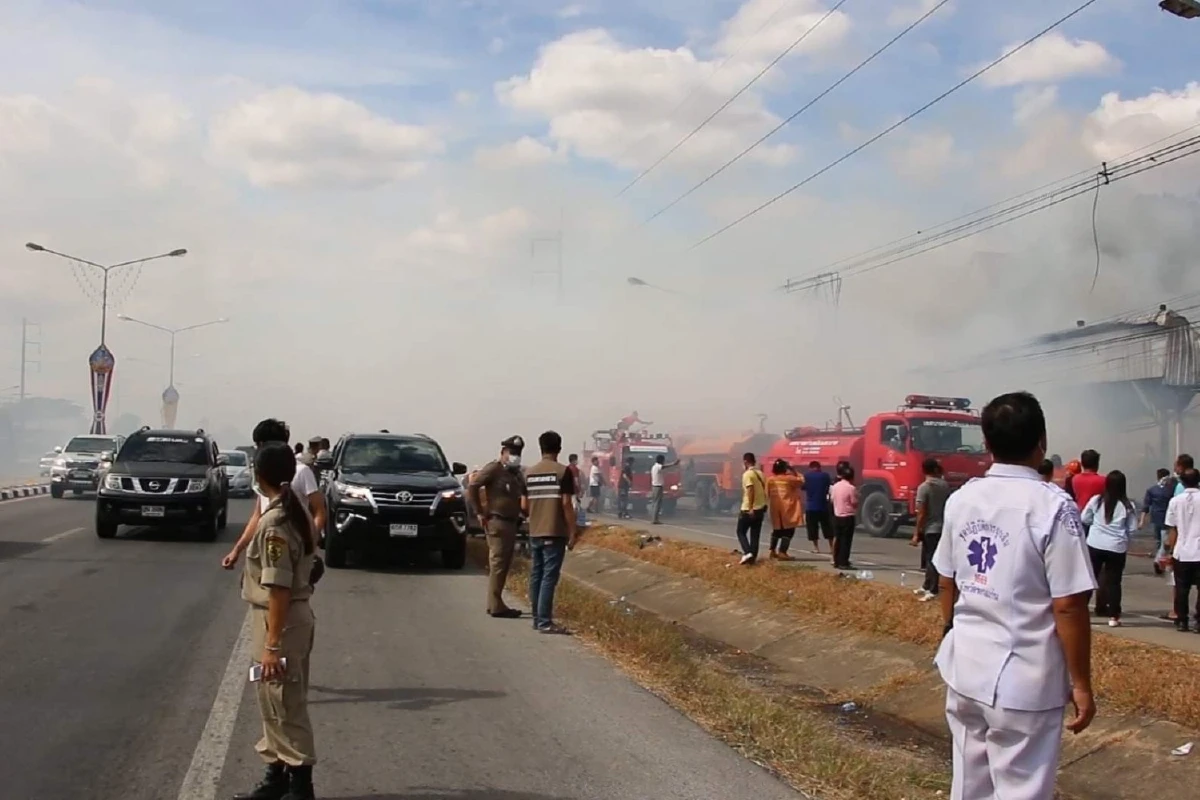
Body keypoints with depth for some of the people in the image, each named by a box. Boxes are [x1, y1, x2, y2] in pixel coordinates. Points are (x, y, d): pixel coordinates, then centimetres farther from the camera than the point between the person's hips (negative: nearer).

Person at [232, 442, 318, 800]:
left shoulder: (274, 522, -21)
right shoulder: (298, 512, 8)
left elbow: (278, 588, -23)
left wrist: (271, 644, -21)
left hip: (280, 621, -10)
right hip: (295, 615, 10)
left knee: (286, 708, -1)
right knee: (273, 705, 20)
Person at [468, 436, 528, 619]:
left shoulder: (517, 474, 16)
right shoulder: (493, 469, -9)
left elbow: (523, 496, 29)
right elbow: (472, 487, -18)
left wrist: (522, 512, 12)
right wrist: (480, 513, -15)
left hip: (511, 523, 9)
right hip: (497, 522, -9)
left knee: (504, 564, 12)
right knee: (498, 563, -9)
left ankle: (495, 604, 20)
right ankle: (496, 606, -8)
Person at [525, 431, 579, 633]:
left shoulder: (529, 473, 9)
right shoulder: (563, 471, -8)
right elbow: (566, 504, -11)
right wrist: (573, 532, -5)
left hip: (535, 533, 6)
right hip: (555, 533, -6)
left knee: (536, 575, 12)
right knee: (549, 577, -5)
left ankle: (537, 619, 17)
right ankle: (544, 622, -7)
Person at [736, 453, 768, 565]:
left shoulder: (747, 474, -13)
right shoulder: (760, 473, 11)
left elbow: (750, 491, -22)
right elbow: (764, 490, 15)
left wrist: (750, 508, -24)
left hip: (748, 509, -7)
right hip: (760, 508, 7)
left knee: (741, 532, 4)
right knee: (755, 534, 11)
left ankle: (747, 553, -13)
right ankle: (753, 556, 9)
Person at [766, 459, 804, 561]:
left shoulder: (770, 480, 3)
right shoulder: (789, 479, -8)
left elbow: (767, 494, 6)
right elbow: (801, 481, 6)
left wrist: (769, 505, 18)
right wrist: (794, 472, 10)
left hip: (775, 509, 5)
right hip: (787, 509, -5)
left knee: (777, 530, 20)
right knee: (788, 531, 0)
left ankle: (773, 551, 24)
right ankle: (782, 552, -8)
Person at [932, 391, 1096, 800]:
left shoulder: (960, 500, 2)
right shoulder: (1053, 506, -17)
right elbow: (1068, 606, -17)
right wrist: (1081, 684, -7)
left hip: (965, 669, 6)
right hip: (1024, 680, -6)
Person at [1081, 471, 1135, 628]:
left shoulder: (1096, 500, -1)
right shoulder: (1127, 505, -2)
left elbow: (1084, 520, 7)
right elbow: (1131, 530, 2)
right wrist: (1126, 546, 16)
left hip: (1095, 545, 1)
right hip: (1117, 547, -1)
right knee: (1113, 582, 5)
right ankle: (1113, 616, 5)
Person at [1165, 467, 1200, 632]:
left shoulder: (1175, 501, 0)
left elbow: (1172, 529, 2)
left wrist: (1170, 552, 9)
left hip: (1181, 552, 1)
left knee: (1181, 589, 10)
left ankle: (1181, 621, 12)